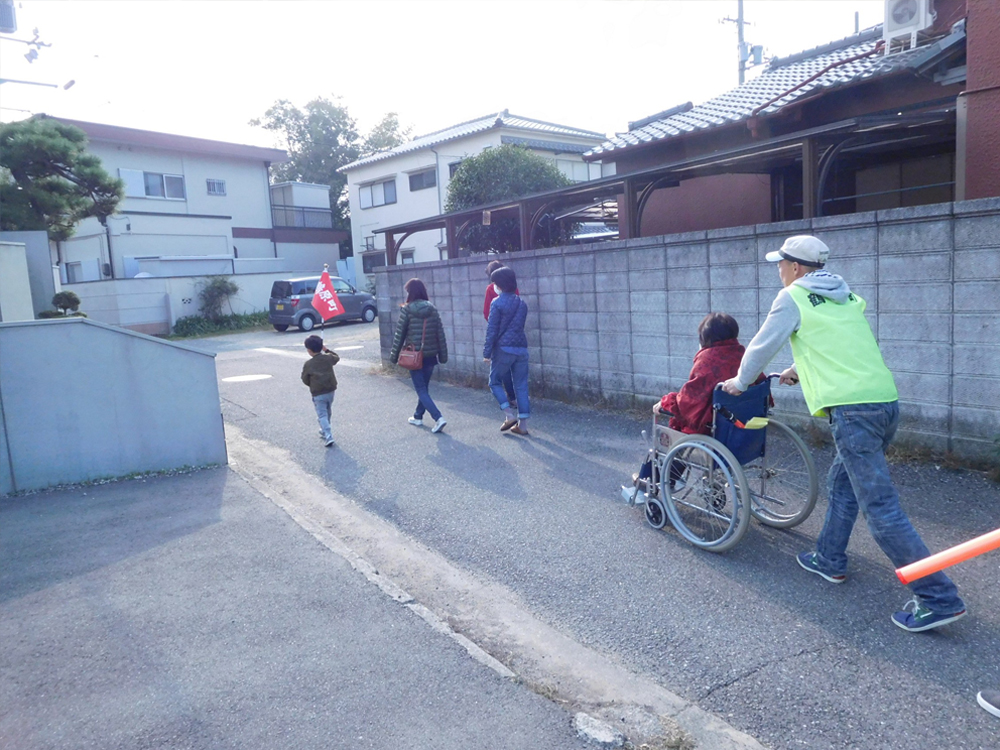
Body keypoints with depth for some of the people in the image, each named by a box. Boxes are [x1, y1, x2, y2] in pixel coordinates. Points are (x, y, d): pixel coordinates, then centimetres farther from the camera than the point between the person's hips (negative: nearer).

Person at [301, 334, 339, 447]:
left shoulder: (308, 364, -9)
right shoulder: (328, 358, 0)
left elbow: (305, 379, 1)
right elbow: (337, 357, 23)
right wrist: (327, 350, 26)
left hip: (318, 394, -5)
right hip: (331, 390, 5)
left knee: (322, 415, -3)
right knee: (327, 412, 22)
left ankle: (328, 436, -17)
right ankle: (324, 431, 39)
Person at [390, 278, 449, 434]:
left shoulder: (407, 310, -9)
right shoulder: (432, 309, 1)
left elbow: (399, 334, -7)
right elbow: (440, 333, 2)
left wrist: (394, 355, 2)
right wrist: (443, 355, 9)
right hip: (430, 355, 5)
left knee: (421, 390, 0)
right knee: (423, 387, 20)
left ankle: (438, 418, -15)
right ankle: (418, 416, 33)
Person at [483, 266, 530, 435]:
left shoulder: (497, 303, -8)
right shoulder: (522, 303, 11)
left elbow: (492, 330, -10)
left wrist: (487, 352, -7)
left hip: (504, 349, -5)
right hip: (521, 349, 5)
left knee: (495, 382, 12)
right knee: (521, 385, 7)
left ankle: (510, 415, 0)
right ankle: (522, 424, 7)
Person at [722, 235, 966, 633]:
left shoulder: (793, 298, -1)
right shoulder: (845, 297, 21)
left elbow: (762, 346, 7)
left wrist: (740, 381, 23)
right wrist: (798, 369, 44)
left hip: (852, 408, -9)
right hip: (886, 401, 9)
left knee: (880, 507, -6)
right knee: (841, 484, 23)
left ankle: (939, 598, -4)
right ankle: (829, 560, 35)